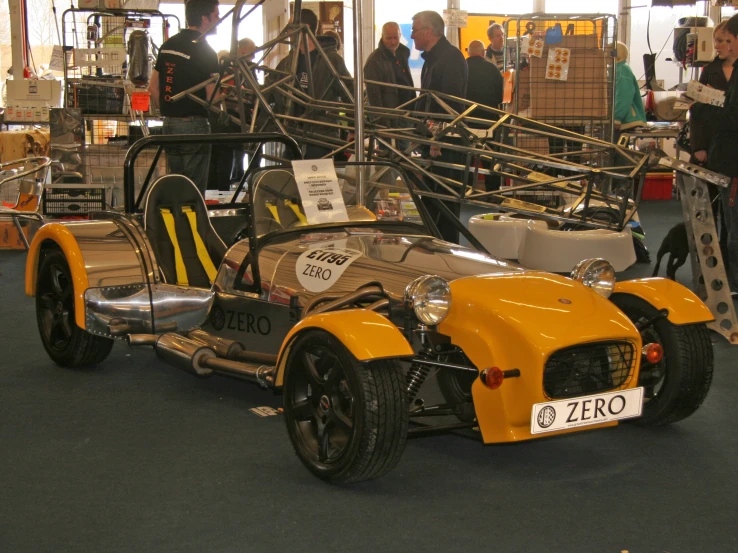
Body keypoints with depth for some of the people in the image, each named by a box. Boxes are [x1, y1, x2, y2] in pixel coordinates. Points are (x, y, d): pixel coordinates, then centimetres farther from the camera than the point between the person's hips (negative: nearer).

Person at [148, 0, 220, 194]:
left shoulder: (167, 45, 11)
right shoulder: (205, 51, -12)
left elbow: (153, 87, 14)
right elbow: (212, 97, -16)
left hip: (169, 125, 8)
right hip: (194, 126, -8)